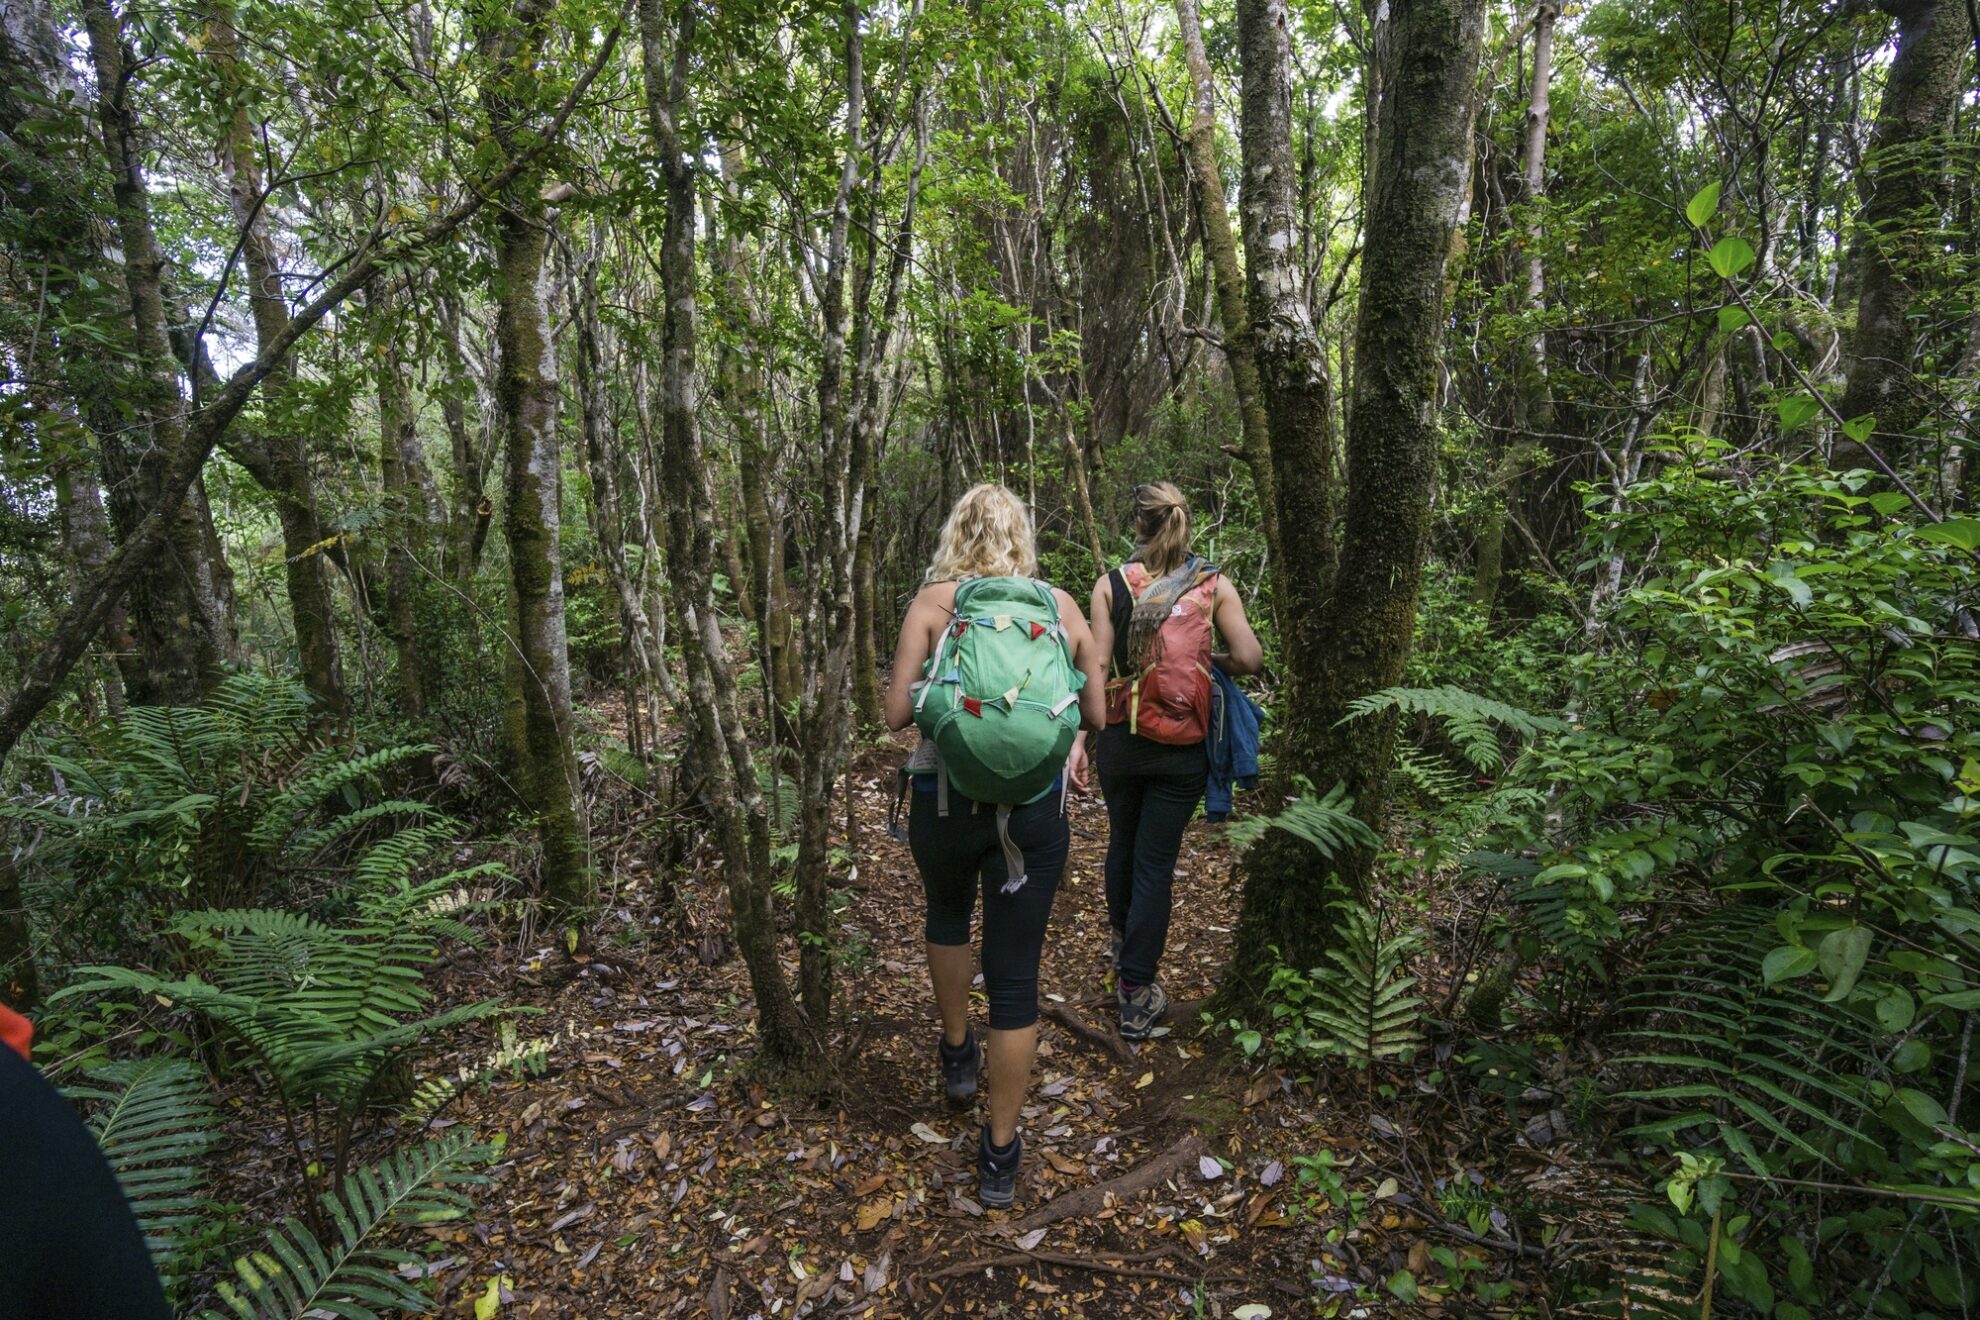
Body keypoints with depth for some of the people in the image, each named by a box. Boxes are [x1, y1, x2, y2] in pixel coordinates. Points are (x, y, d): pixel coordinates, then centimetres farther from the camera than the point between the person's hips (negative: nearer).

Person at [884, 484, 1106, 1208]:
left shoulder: (934, 600, -2)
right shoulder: (1061, 605, 4)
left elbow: (897, 712, -6)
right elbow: (1097, 715, 7)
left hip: (946, 798, 0)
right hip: (1035, 807, 1)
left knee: (947, 909, 30)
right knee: (1014, 971, 10)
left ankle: (958, 1055, 47)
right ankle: (1000, 1154, 22)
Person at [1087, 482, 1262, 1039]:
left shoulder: (1111, 584, -6)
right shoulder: (1216, 585, -4)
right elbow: (1250, 659, -8)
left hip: (1121, 739, 1)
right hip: (1183, 748, -1)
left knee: (1123, 842, 23)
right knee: (1156, 860, 7)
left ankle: (1122, 941, 46)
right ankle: (1137, 992, 12)